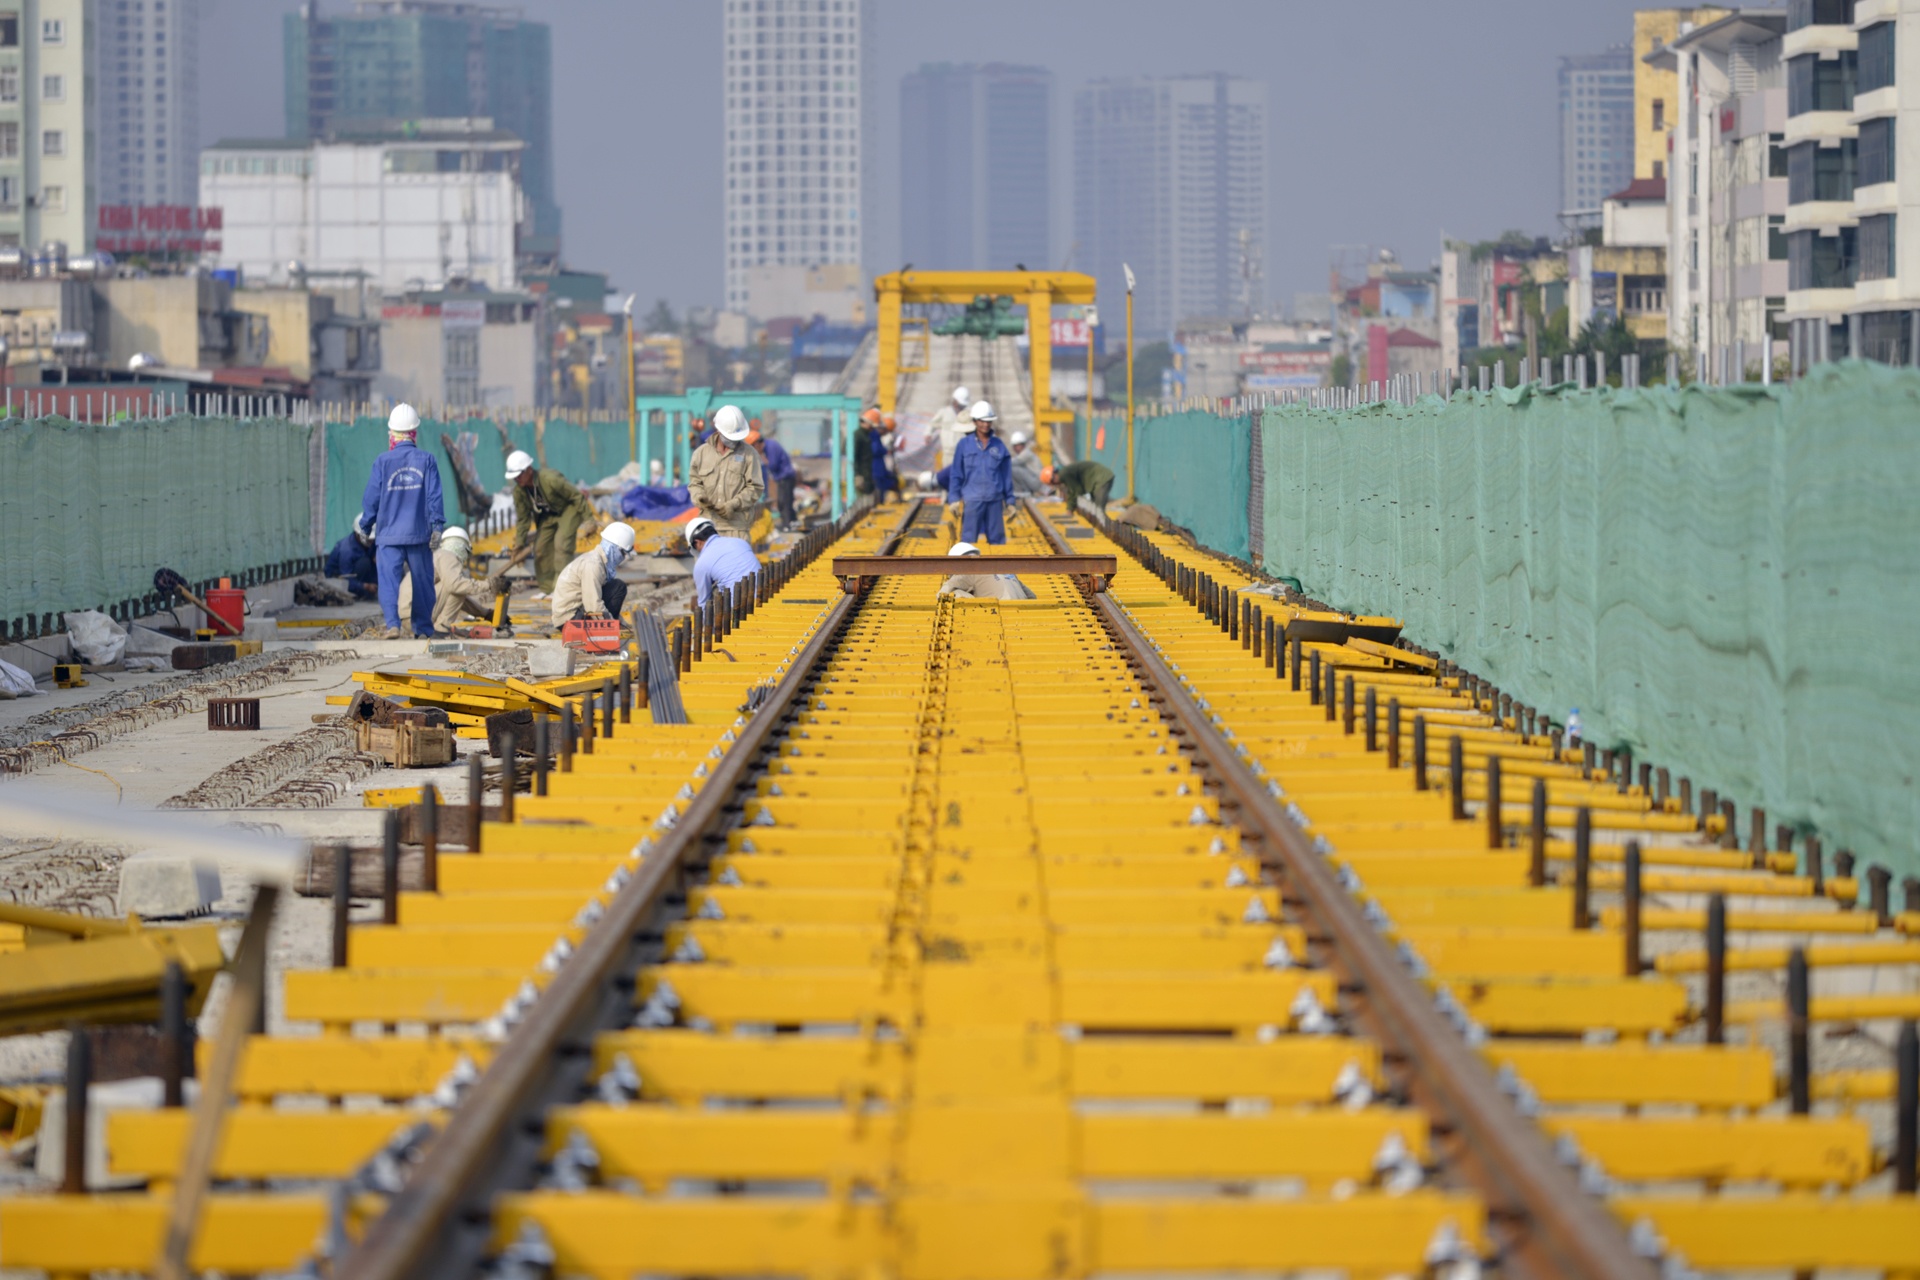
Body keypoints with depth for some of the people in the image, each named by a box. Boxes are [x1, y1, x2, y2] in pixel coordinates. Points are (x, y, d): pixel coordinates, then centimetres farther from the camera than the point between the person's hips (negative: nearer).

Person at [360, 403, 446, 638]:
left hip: (388, 533, -1)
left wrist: (366, 526, 13)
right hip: (419, 534, 2)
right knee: (423, 582, 13)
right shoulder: (426, 460, -2)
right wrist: (437, 526, 2)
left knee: (388, 582, -5)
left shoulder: (383, 462, -4)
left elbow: (371, 498, 1)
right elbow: (434, 496, -3)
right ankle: (423, 627, 17)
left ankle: (393, 624, -21)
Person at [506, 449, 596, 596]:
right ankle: (547, 588, 11)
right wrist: (519, 543, -2)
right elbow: (522, 519, 0)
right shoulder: (519, 490, -13)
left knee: (561, 543, -23)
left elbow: (577, 497, -23)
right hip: (548, 515, 7)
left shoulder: (551, 480, -33)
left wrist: (588, 520, -20)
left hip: (569, 509, -7)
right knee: (540, 547, -2)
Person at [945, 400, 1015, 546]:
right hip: (972, 500, -2)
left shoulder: (999, 445, 8)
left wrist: (1009, 501, 9)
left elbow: (1007, 476, 11)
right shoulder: (965, 445, 4)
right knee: (968, 540, -4)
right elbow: (956, 474, 5)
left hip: (995, 501, 2)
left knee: (997, 539, 4)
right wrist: (954, 499, -2)